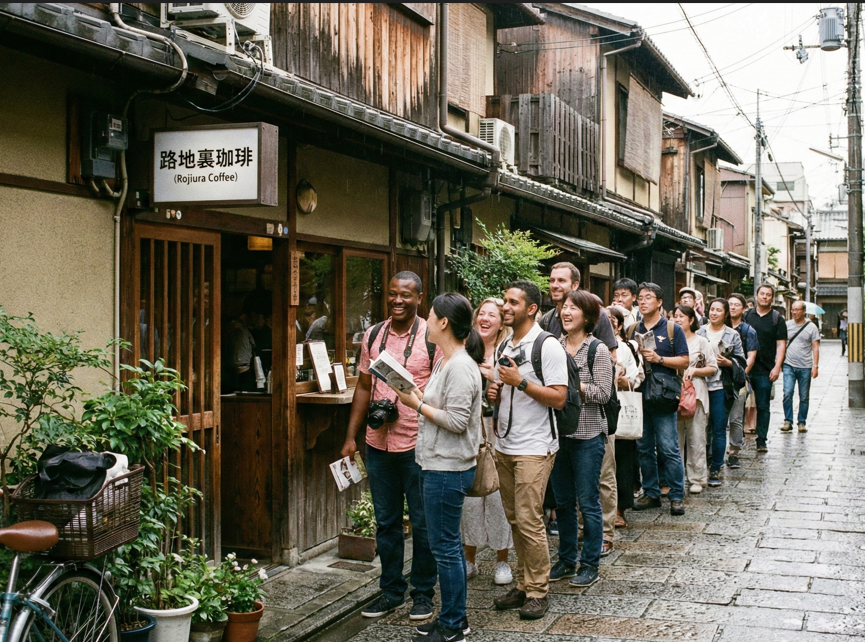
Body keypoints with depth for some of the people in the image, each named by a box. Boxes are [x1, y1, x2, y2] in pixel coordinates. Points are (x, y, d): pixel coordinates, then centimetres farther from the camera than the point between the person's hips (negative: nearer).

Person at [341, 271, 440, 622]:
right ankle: (391, 590, 27)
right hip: (378, 443, 5)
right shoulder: (373, 336, 7)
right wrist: (351, 437, 10)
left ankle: (423, 592, 21)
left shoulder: (432, 338, -7)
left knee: (422, 521, 7)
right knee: (386, 521, 14)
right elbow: (363, 388, 13)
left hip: (417, 445, -4)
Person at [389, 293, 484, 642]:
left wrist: (418, 404, -14)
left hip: (448, 469, -11)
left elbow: (457, 421, -23)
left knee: (445, 546, -1)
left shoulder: (460, 367, -19)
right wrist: (416, 396, 3)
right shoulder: (445, 361, 13)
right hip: (439, 465, 11)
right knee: (449, 544, 17)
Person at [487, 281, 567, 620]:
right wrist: (495, 394, 4)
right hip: (504, 445, 8)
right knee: (515, 519, 11)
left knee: (529, 520, -8)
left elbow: (558, 398, -16)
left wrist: (520, 381, -21)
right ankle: (523, 584, 20)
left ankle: (538, 591, 4)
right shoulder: (503, 347, 14)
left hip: (534, 448, -7)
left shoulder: (548, 347, -11)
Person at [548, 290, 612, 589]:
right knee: (563, 501, 13)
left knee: (588, 502, 2)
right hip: (558, 431, 5)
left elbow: (603, 393, -12)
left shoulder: (598, 350, -7)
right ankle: (566, 560, 26)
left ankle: (590, 564, 14)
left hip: (587, 435, -5)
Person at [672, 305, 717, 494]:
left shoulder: (701, 341, 7)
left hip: (695, 393, -2)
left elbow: (713, 368, 5)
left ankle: (697, 478, 4)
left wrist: (694, 371, -9)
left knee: (696, 438, -3)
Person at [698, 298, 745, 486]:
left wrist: (728, 363, -13)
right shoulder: (700, 332, 9)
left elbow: (741, 362, 5)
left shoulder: (732, 335, 6)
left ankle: (716, 470, 7)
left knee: (719, 429, 0)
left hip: (722, 388, -1)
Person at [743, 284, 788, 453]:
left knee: (763, 406, 2)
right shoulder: (747, 316, 8)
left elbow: (781, 344, 0)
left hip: (765, 370, -1)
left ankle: (761, 441, 8)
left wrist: (777, 367, -10)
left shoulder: (777, 319, 4)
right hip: (745, 368, 1)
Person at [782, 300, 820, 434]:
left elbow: (815, 347, 1)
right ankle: (788, 421, -2)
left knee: (804, 397, 6)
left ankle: (802, 422, 16)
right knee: (787, 394, -10)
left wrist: (815, 366, -6)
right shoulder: (787, 325, 5)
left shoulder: (811, 327, 1)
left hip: (805, 367, 0)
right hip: (789, 366, 1)